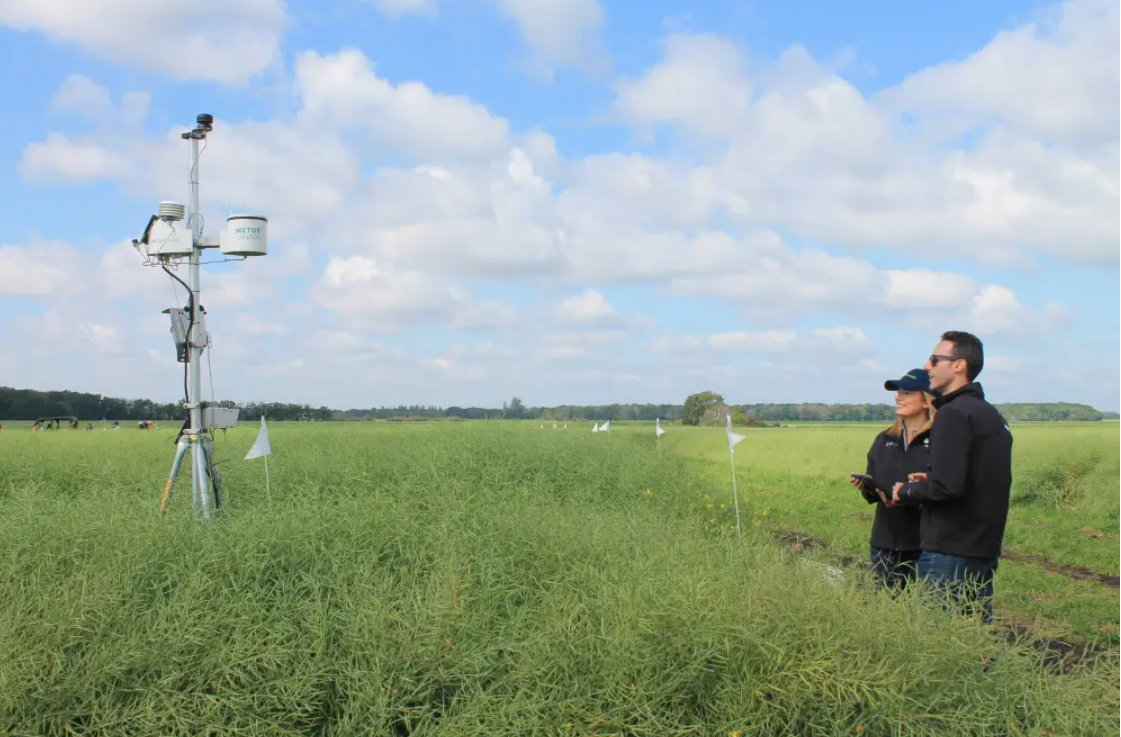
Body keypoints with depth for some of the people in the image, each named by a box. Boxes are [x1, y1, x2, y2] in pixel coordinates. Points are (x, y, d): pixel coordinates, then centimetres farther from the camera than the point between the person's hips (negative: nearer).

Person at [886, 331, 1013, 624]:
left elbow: (947, 487, -23)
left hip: (949, 552, -9)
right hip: (986, 551, 9)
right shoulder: (993, 416, 15)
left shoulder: (954, 414, -16)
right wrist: (928, 482, 12)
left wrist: (906, 493, -6)